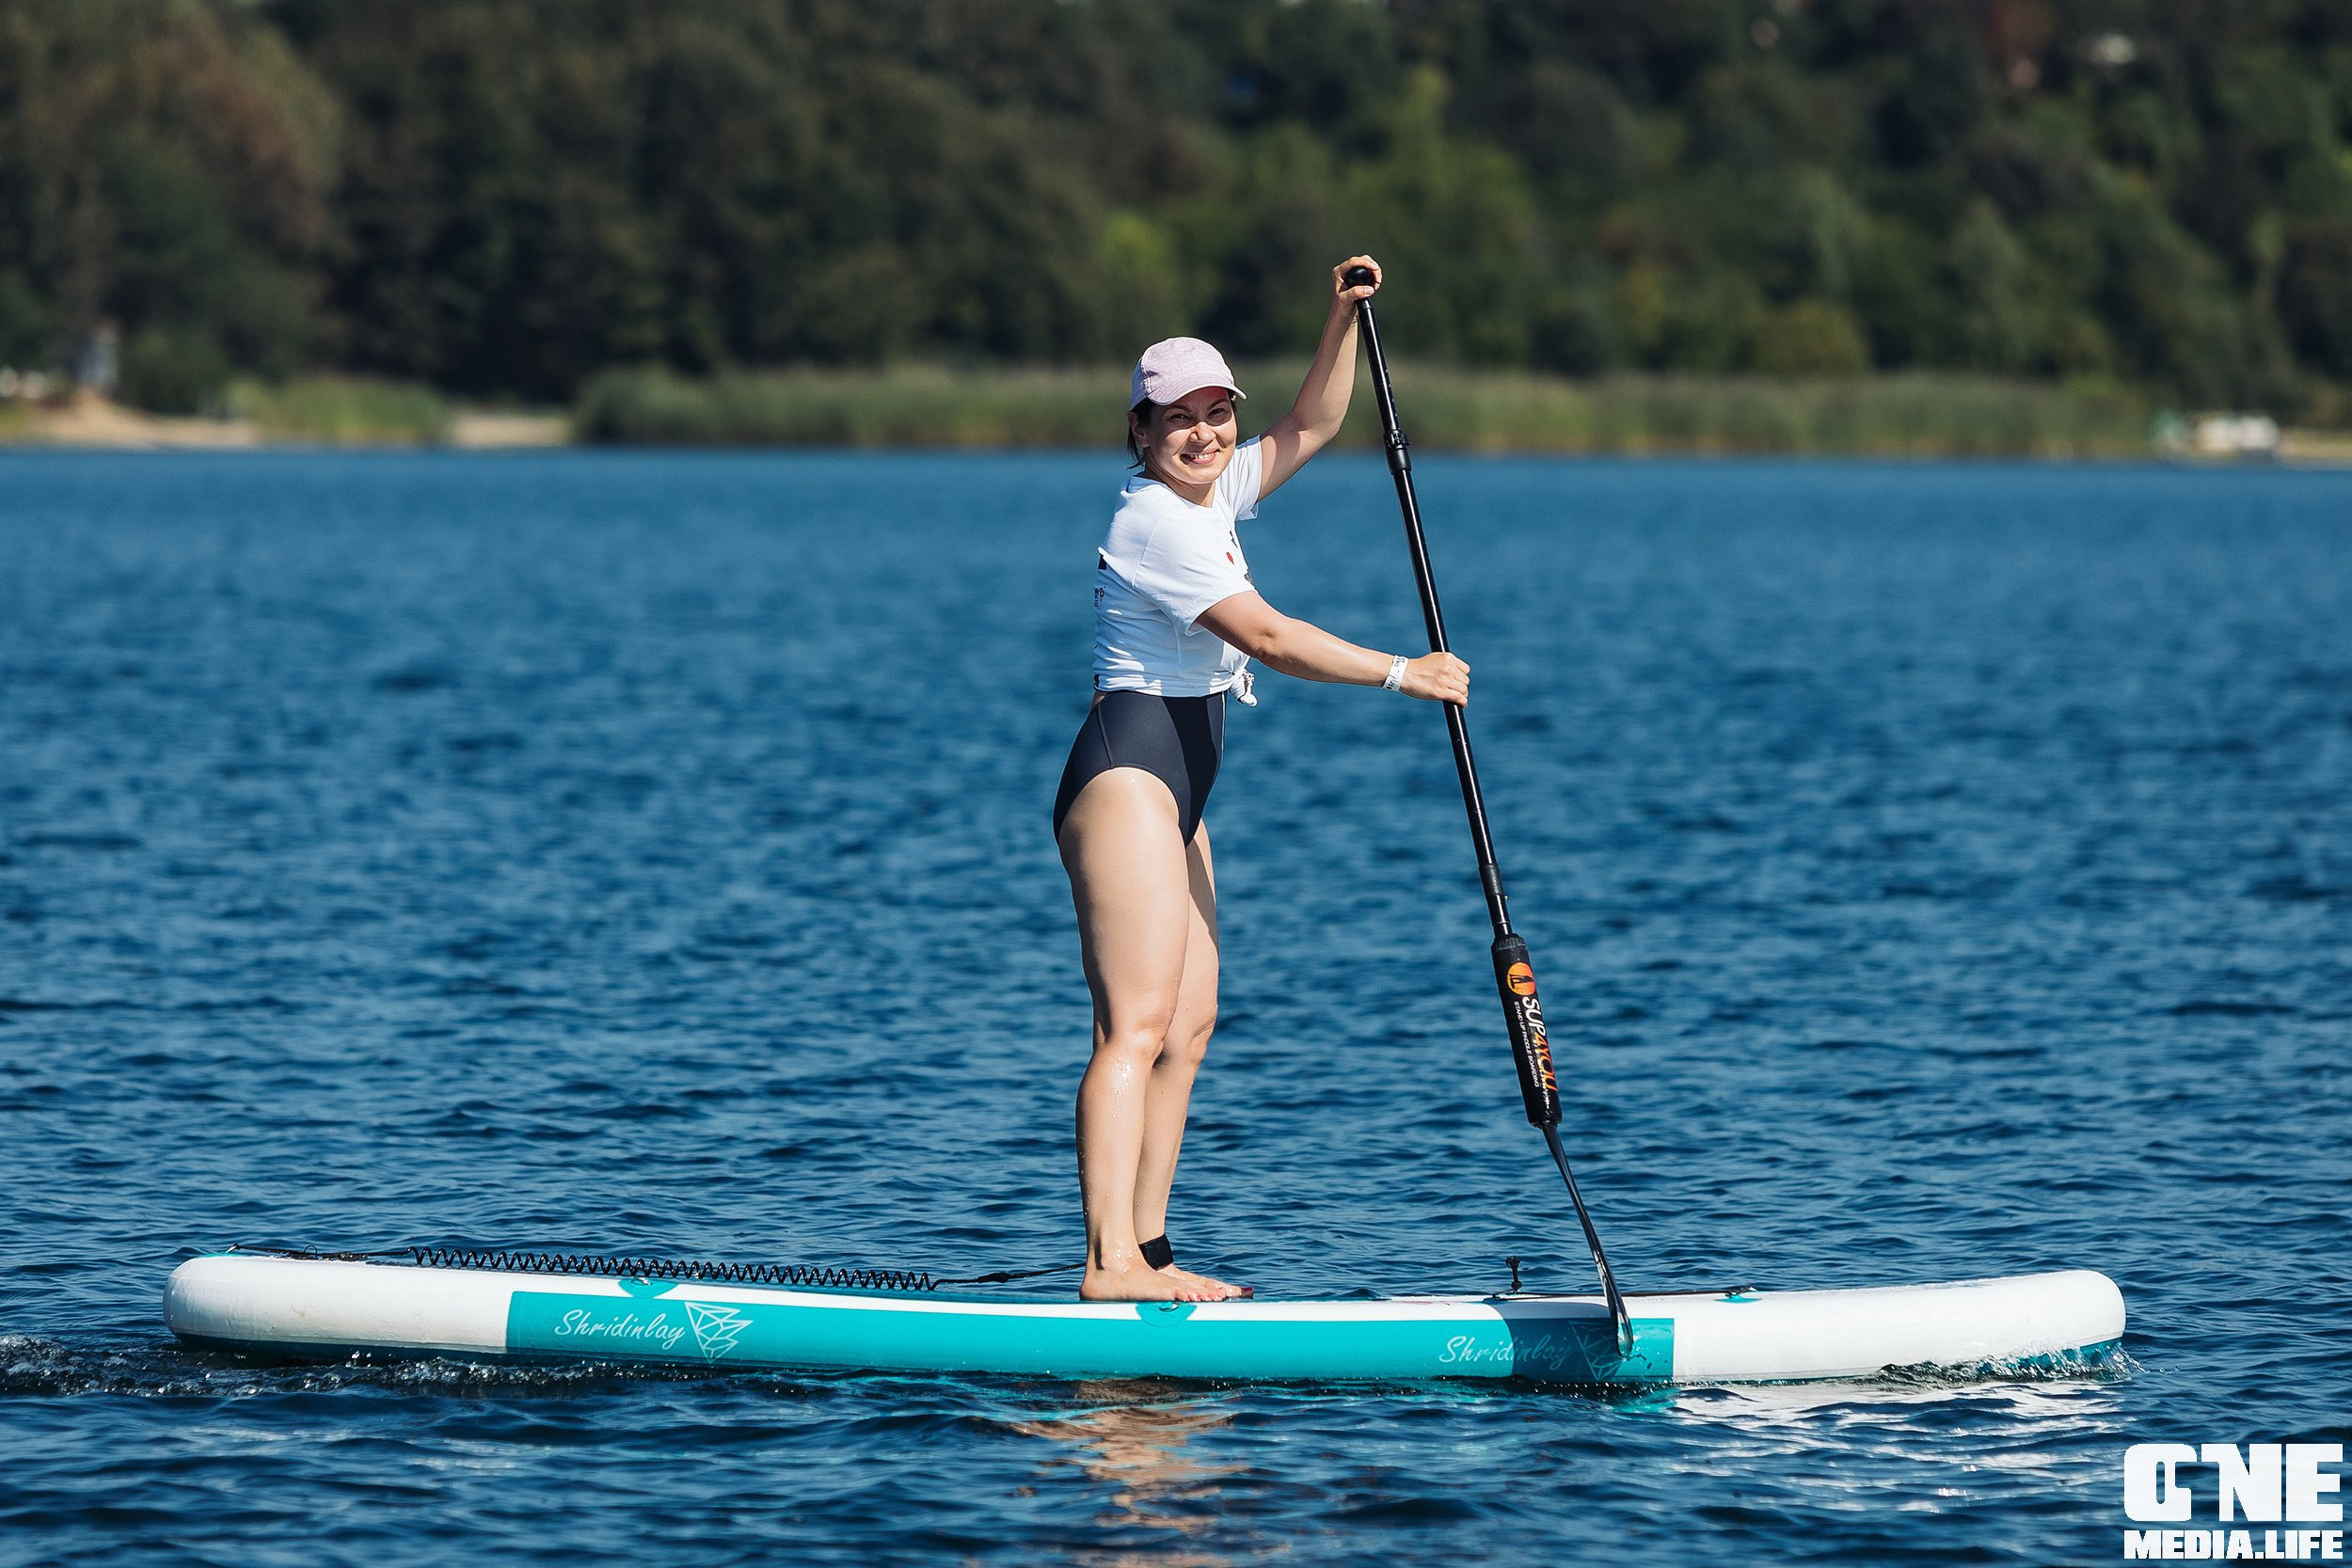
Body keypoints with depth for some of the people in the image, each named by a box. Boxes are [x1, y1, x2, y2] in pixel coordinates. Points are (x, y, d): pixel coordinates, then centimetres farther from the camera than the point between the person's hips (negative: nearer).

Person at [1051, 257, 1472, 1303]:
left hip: (1171, 796, 11)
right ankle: (1109, 1263, -27)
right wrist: (1402, 674, -14)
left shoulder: (1211, 494, 15)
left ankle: (1146, 1251, 6)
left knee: (1190, 1022, 7)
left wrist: (1341, 322, 8)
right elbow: (1269, 638, -18)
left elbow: (1309, 428, 22)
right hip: (1128, 774, -11)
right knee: (1137, 1024, -19)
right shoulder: (1157, 521, -14)